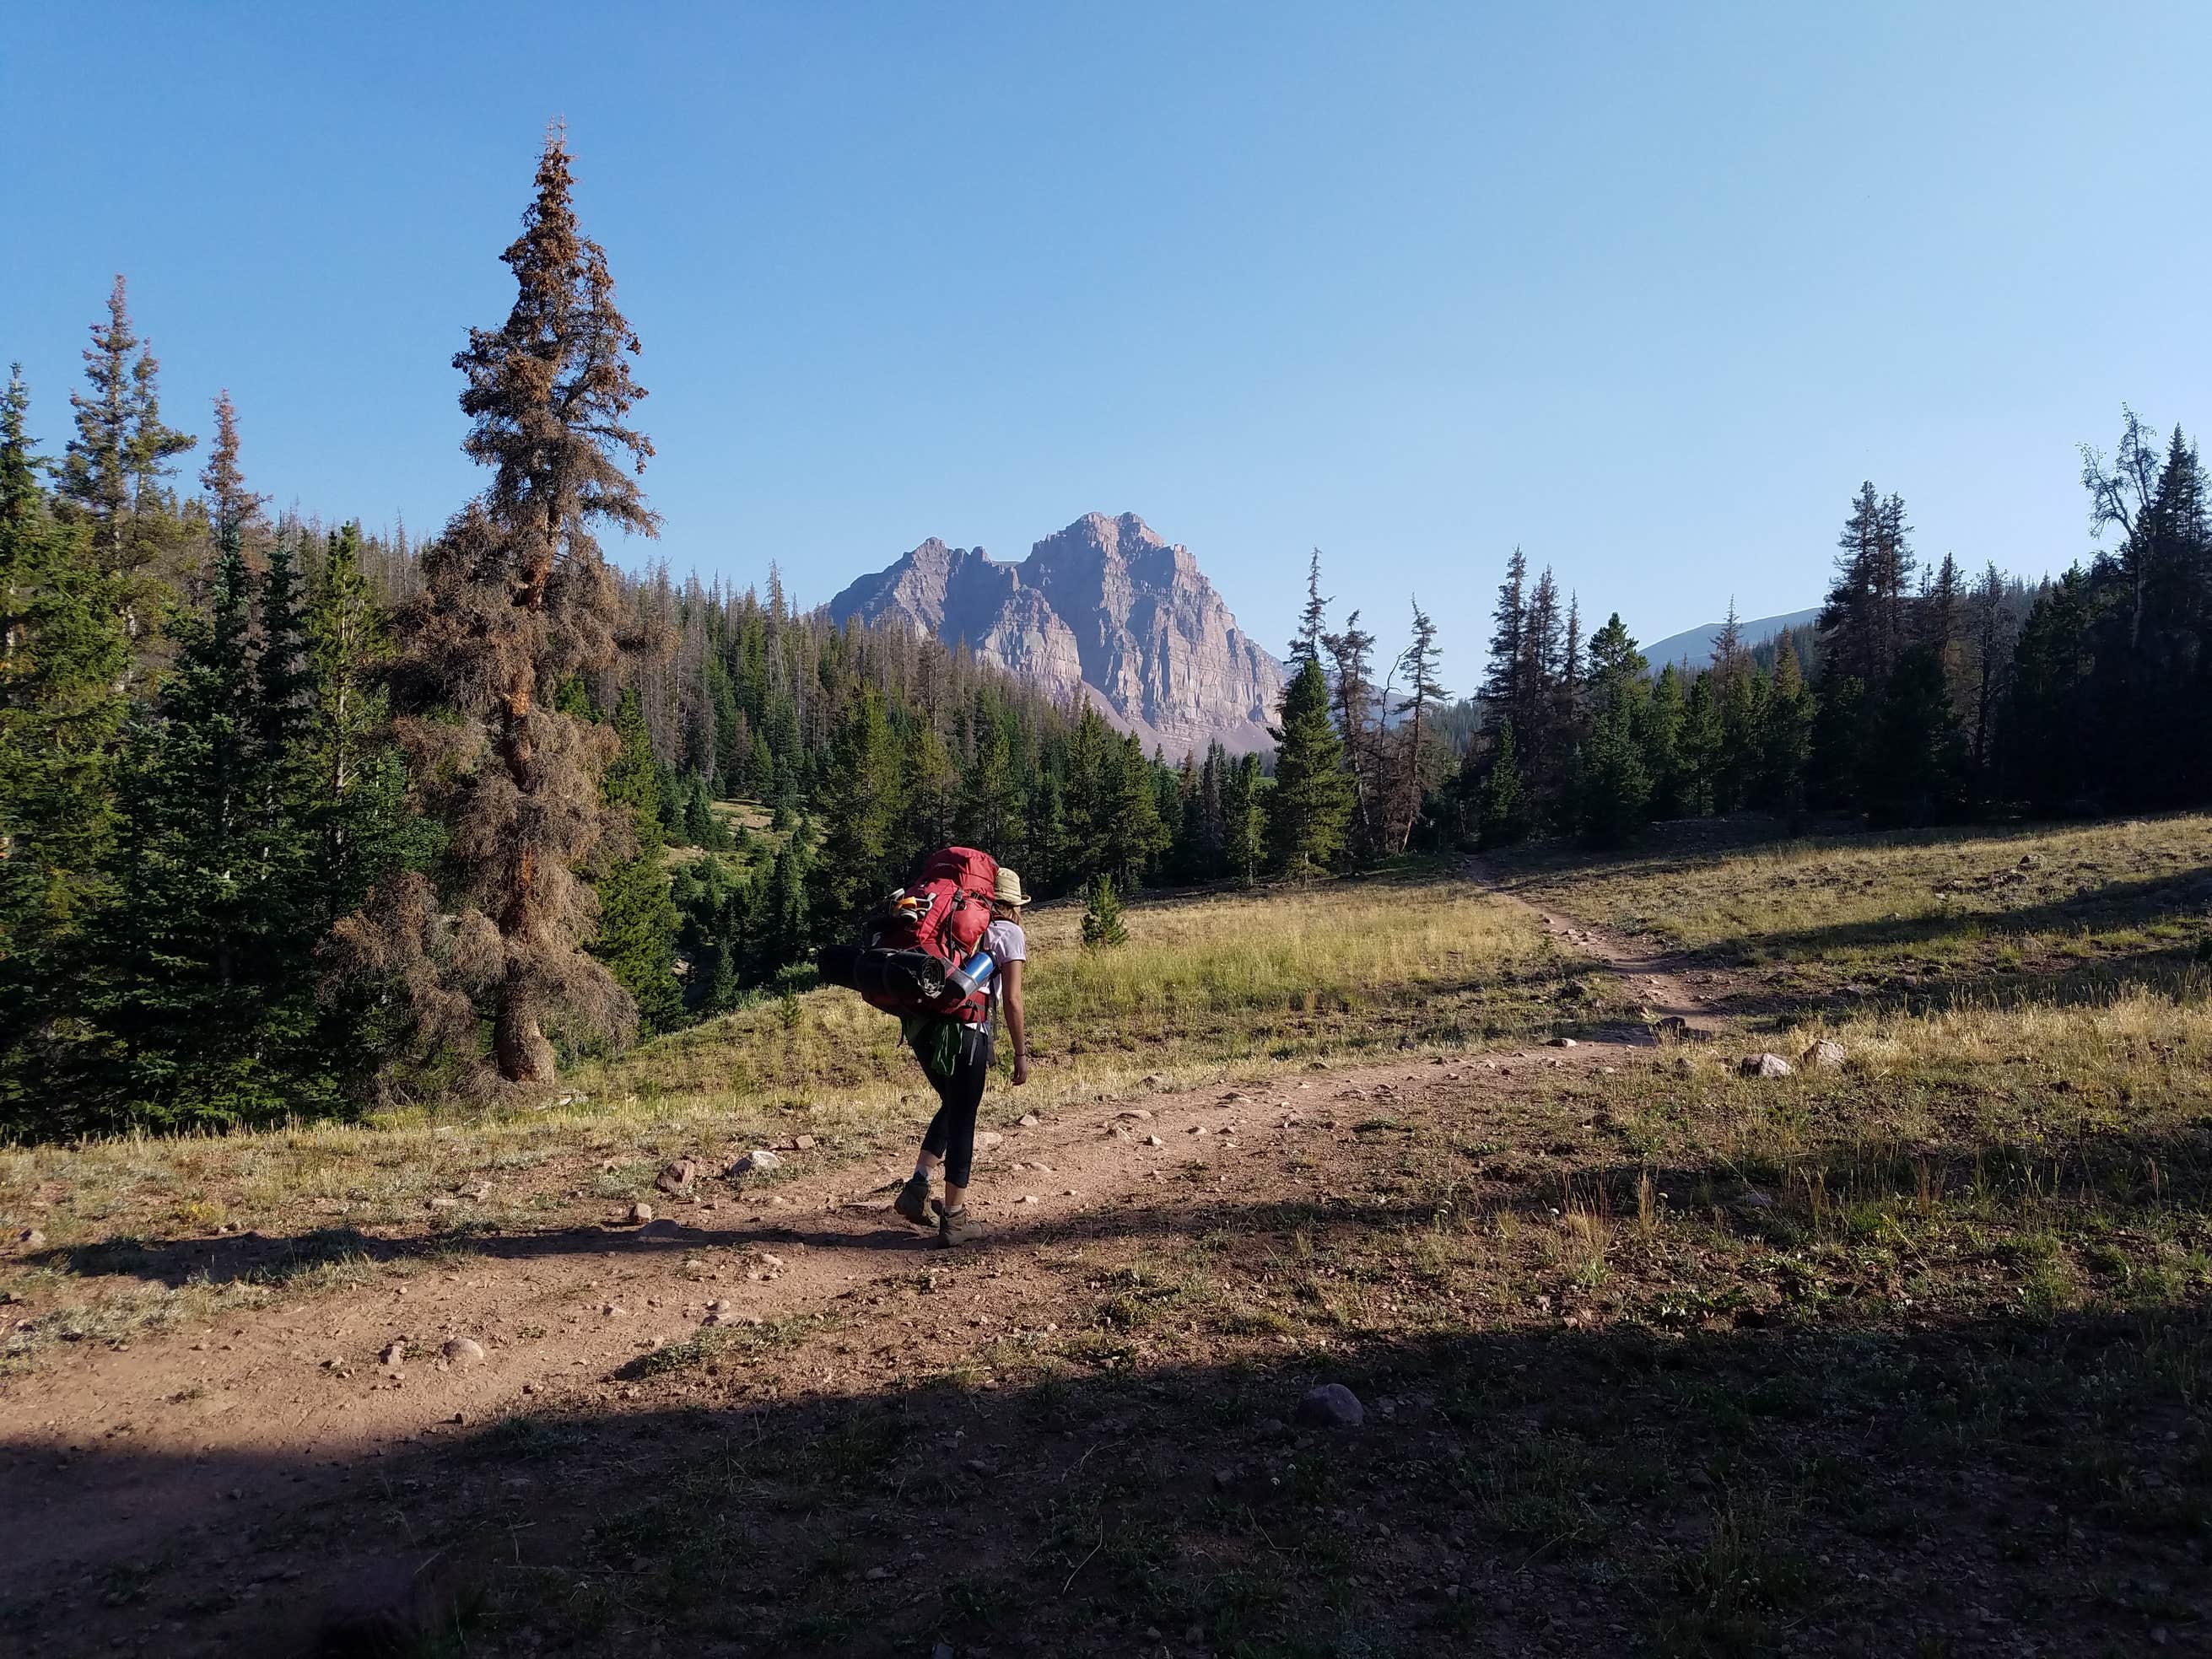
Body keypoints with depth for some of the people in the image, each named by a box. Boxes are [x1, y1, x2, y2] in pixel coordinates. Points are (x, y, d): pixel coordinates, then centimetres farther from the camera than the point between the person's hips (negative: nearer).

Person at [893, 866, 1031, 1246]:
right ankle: (954, 1219, 13)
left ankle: (918, 1187, 16)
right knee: (962, 1121, 6)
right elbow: (1012, 1001, -4)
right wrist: (1021, 1055, 2)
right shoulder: (1009, 933, 4)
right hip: (965, 1031, -6)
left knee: (952, 1107, 25)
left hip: (922, 1027, 6)